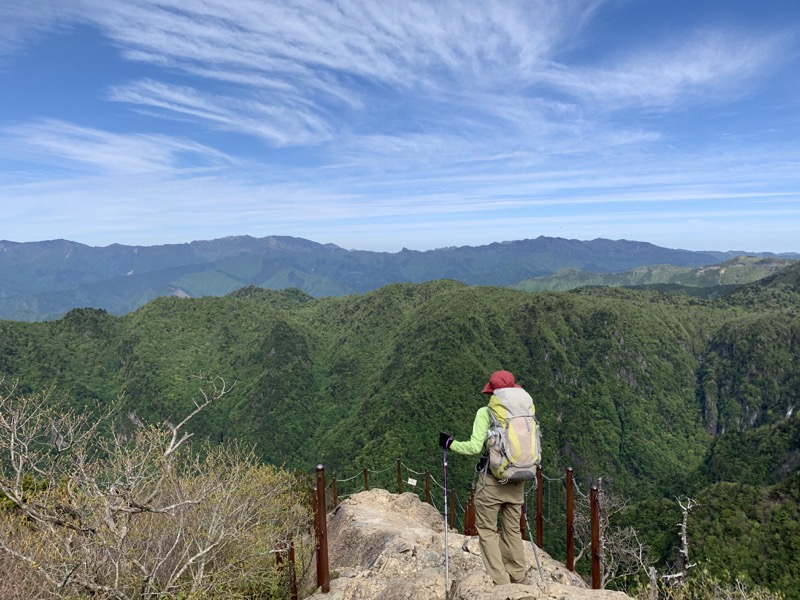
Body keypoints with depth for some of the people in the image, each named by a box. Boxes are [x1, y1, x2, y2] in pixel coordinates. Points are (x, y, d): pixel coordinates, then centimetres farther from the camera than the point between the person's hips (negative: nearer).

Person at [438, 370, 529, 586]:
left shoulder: (485, 412, -12)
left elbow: (475, 447, -16)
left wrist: (450, 443, -1)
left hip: (492, 480, -5)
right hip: (517, 482, 5)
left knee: (487, 530, 10)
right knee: (513, 531, 19)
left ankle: (500, 581, 9)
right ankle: (520, 580, 26)